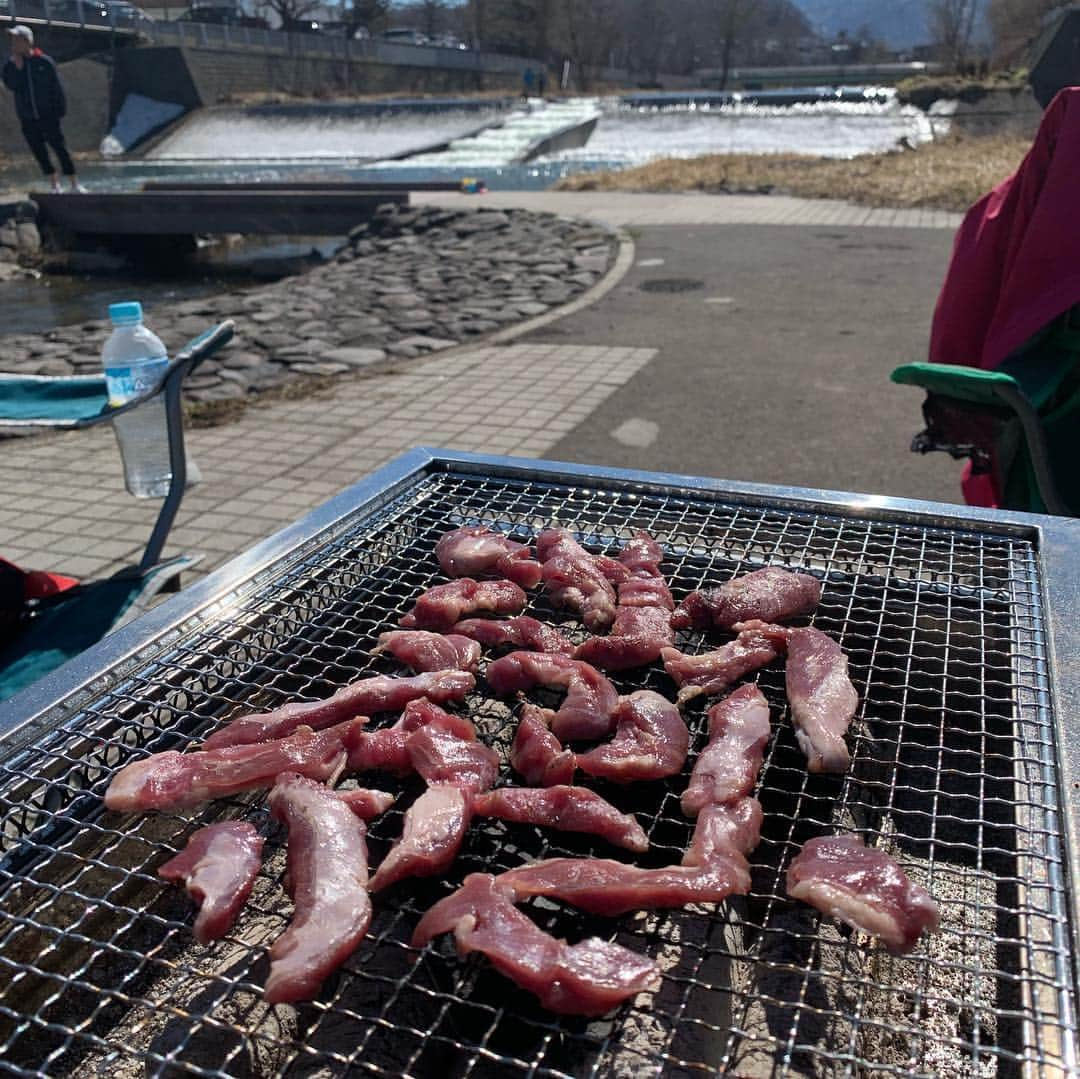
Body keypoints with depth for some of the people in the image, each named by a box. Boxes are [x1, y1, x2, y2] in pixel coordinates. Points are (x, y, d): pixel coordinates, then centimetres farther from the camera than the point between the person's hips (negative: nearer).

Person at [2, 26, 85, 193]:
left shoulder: (44, 62, -4)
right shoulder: (10, 65, 4)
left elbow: (57, 88, -1)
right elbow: (11, 85, -8)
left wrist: (60, 109, -5)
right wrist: (17, 67, -16)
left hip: (48, 115, -4)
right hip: (27, 118, 4)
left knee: (59, 148, -7)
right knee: (38, 151, 6)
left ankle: (75, 184, -2)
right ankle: (55, 185, 16)